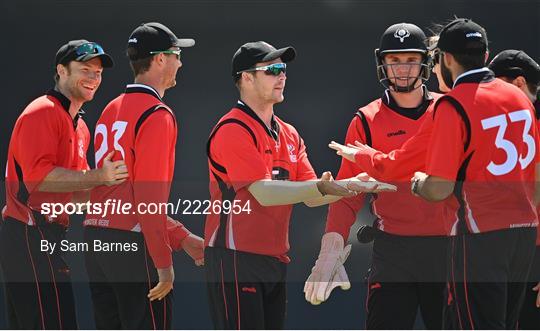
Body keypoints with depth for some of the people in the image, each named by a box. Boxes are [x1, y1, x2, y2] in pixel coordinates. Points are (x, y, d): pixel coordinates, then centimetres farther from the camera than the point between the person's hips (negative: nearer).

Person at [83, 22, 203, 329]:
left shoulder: (111, 110, 16)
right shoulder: (158, 115, -11)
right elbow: (149, 197, -18)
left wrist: (182, 236, 20)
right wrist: (164, 263, -16)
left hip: (95, 236, 9)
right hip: (133, 245, -9)